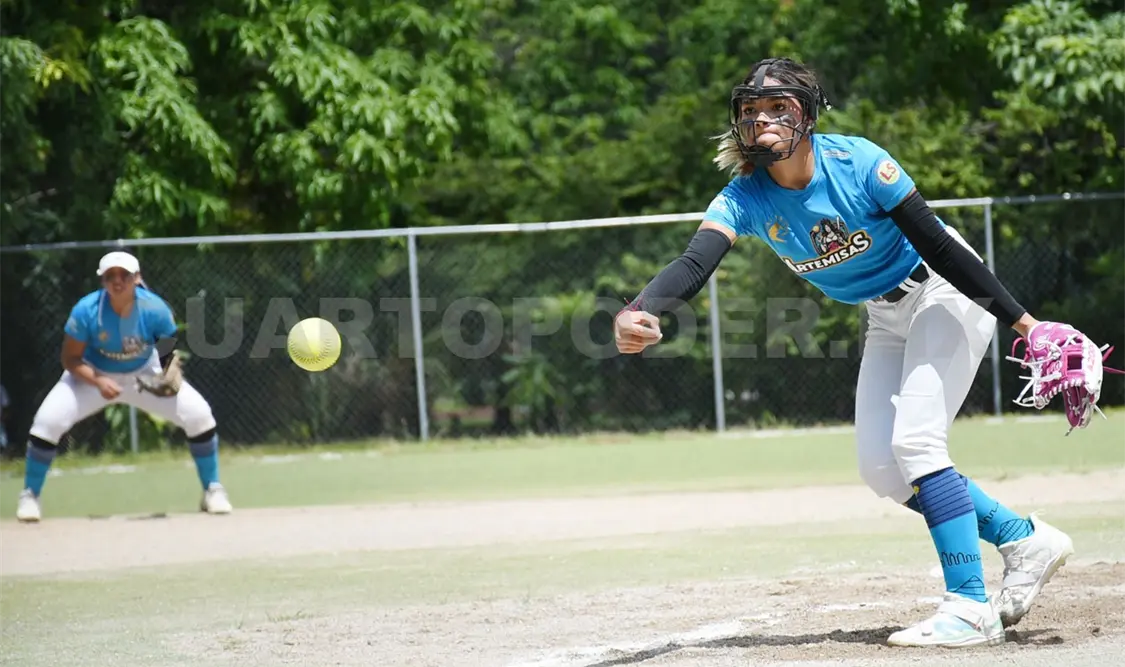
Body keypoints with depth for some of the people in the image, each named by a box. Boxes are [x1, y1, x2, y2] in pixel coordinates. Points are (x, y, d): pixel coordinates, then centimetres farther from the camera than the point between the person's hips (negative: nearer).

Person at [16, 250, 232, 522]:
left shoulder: (155, 309, -25)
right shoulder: (86, 310, -28)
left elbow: (170, 349, -9)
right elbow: (71, 359, -19)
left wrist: (171, 372, -32)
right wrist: (98, 382, -36)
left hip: (145, 374, 1)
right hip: (94, 375, -1)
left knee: (199, 415, -15)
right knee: (47, 420, -22)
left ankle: (213, 490, 4)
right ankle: (30, 496, -1)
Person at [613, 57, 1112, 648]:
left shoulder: (857, 163, -28)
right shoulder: (744, 199, -15)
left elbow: (940, 249, -24)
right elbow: (694, 264, -33)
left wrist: (1022, 322, -24)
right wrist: (639, 312, -54)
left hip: (945, 295, -7)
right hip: (886, 319, 7)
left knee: (914, 441, -21)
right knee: (881, 469, 2)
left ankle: (970, 609, -16)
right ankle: (1025, 538, 18)